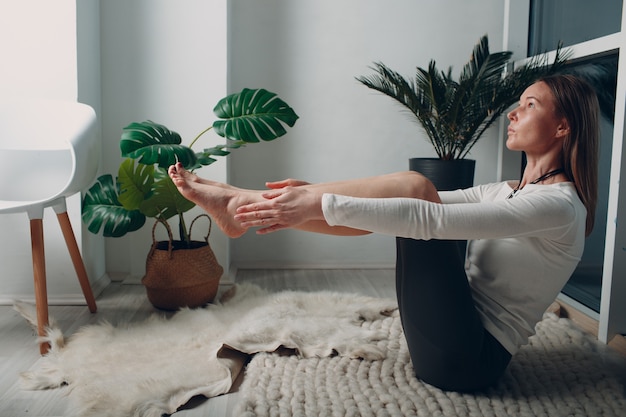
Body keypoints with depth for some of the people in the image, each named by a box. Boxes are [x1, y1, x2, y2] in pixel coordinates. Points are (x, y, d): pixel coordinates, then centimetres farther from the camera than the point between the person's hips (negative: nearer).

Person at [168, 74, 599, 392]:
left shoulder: (558, 205, -14)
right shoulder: (507, 191, 14)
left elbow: (431, 219, -27)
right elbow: (432, 205, 6)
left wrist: (321, 205, -31)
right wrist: (316, 192, -3)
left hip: (471, 357, -8)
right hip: (458, 338, 8)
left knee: (414, 186, -21)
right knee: (412, 189, -7)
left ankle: (243, 205, -19)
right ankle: (239, 202, -11)